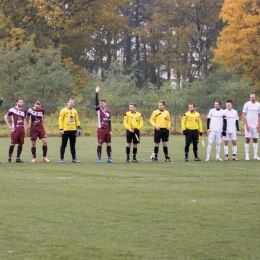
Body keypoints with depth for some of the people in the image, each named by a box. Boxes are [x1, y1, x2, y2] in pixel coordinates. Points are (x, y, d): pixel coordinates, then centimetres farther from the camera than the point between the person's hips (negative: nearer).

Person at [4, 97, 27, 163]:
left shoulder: (24, 110, 12)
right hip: (15, 129, -5)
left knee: (21, 144, 3)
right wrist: (9, 126, -9)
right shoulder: (12, 110, -6)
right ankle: (9, 157, 5)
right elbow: (5, 117, -5)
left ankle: (18, 158, 10)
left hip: (21, 129, 5)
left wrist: (25, 126, 13)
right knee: (13, 144, -6)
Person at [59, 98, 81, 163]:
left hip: (73, 130, 5)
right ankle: (62, 159, 5)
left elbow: (77, 120, 19)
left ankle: (74, 158, 13)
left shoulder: (74, 111, 12)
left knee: (73, 145, 9)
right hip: (65, 130, -5)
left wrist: (78, 127, 7)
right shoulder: (63, 110, -3)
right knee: (63, 145, 0)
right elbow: (60, 120, -6)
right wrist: (61, 129, -13)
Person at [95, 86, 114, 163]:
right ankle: (99, 158, 4)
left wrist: (110, 130, 10)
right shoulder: (98, 110, 0)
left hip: (107, 130, 4)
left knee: (108, 144, 5)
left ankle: (109, 158, 12)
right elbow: (96, 102, -14)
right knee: (100, 144, -2)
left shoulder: (108, 112, 12)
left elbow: (109, 122, 15)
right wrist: (97, 93, -21)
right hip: (101, 129, -4)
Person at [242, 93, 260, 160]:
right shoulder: (247, 104, -3)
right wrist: (247, 125, -11)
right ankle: (247, 155, 0)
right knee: (247, 140, -3)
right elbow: (243, 115, -5)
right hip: (248, 125, -3)